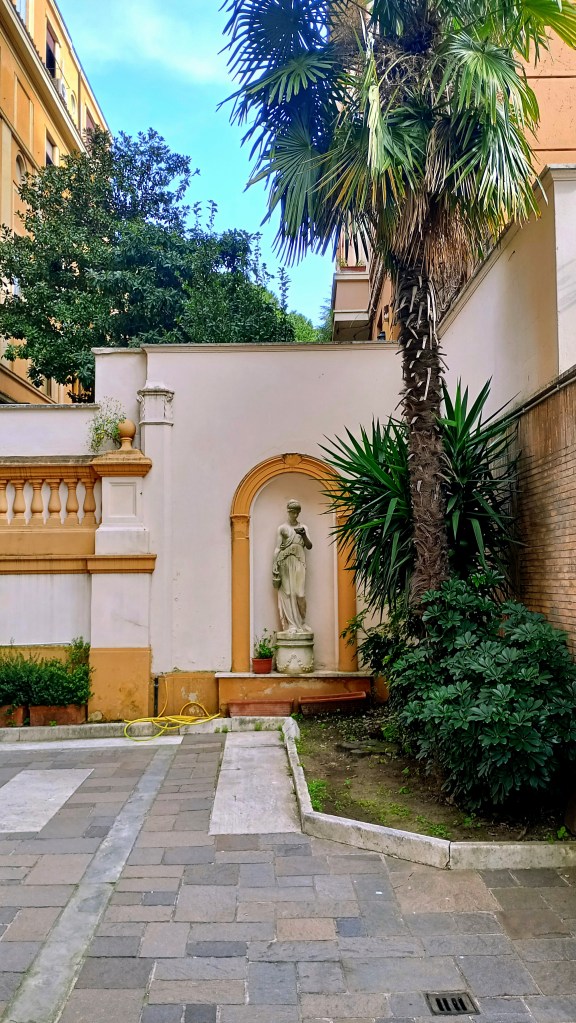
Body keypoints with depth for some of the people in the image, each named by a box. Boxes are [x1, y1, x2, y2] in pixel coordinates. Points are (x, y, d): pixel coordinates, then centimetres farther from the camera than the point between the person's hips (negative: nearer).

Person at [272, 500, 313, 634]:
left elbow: (309, 547, 6)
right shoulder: (282, 528, 7)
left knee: (300, 593, -5)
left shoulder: (303, 528, 13)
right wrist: (275, 568, -5)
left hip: (299, 562, 2)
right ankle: (291, 624, -4)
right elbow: (277, 548, 3)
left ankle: (302, 622, 2)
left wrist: (304, 535, -14)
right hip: (285, 562, -1)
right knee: (288, 592, -5)